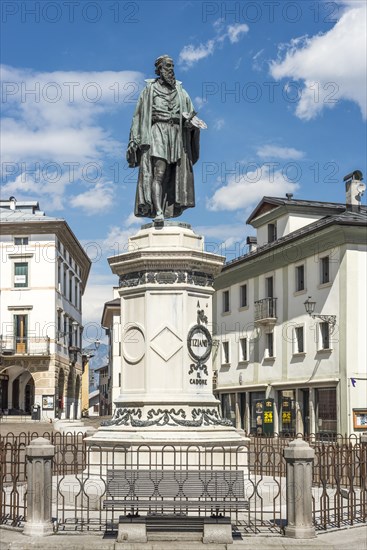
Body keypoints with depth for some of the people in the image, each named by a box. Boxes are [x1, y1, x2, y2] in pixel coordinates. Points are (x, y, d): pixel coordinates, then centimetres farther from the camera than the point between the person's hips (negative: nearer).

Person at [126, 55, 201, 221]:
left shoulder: (180, 91, 19)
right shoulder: (150, 89, 10)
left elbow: (190, 114, 15)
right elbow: (139, 115, 7)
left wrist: (190, 120, -10)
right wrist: (134, 140, -1)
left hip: (177, 134, 4)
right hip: (157, 131, -4)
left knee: (172, 176, -1)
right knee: (158, 173, -18)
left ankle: (168, 212, -1)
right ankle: (158, 212, -29)